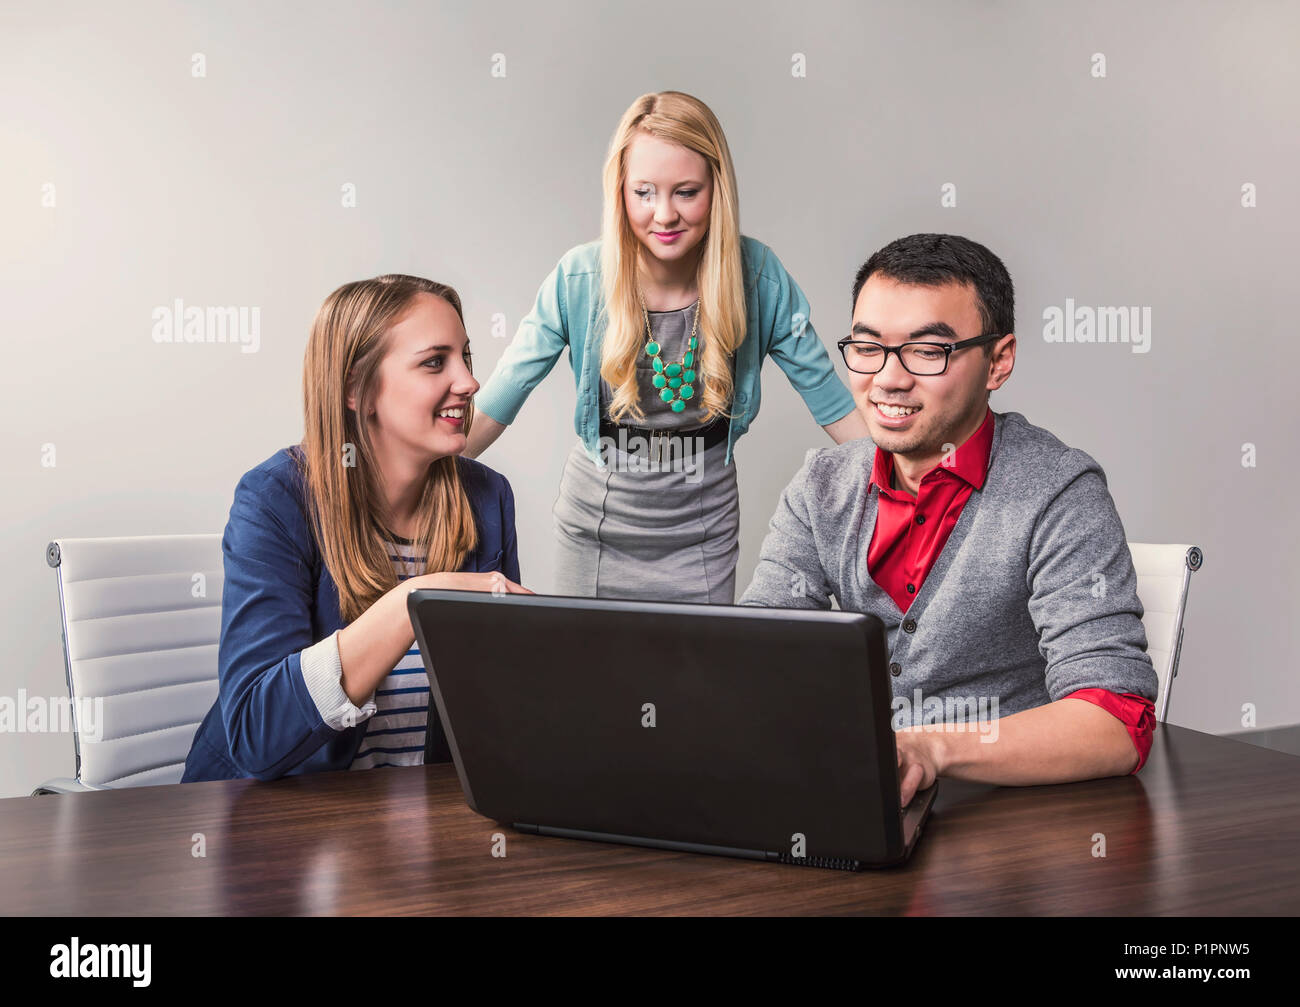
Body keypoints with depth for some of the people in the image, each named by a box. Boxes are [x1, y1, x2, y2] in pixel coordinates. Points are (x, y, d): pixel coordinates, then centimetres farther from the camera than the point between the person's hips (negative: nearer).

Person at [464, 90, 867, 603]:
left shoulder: (757, 277, -14)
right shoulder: (577, 280, -15)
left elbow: (833, 402, -4)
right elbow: (492, 407, -7)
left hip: (702, 530, 0)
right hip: (596, 523, 0)